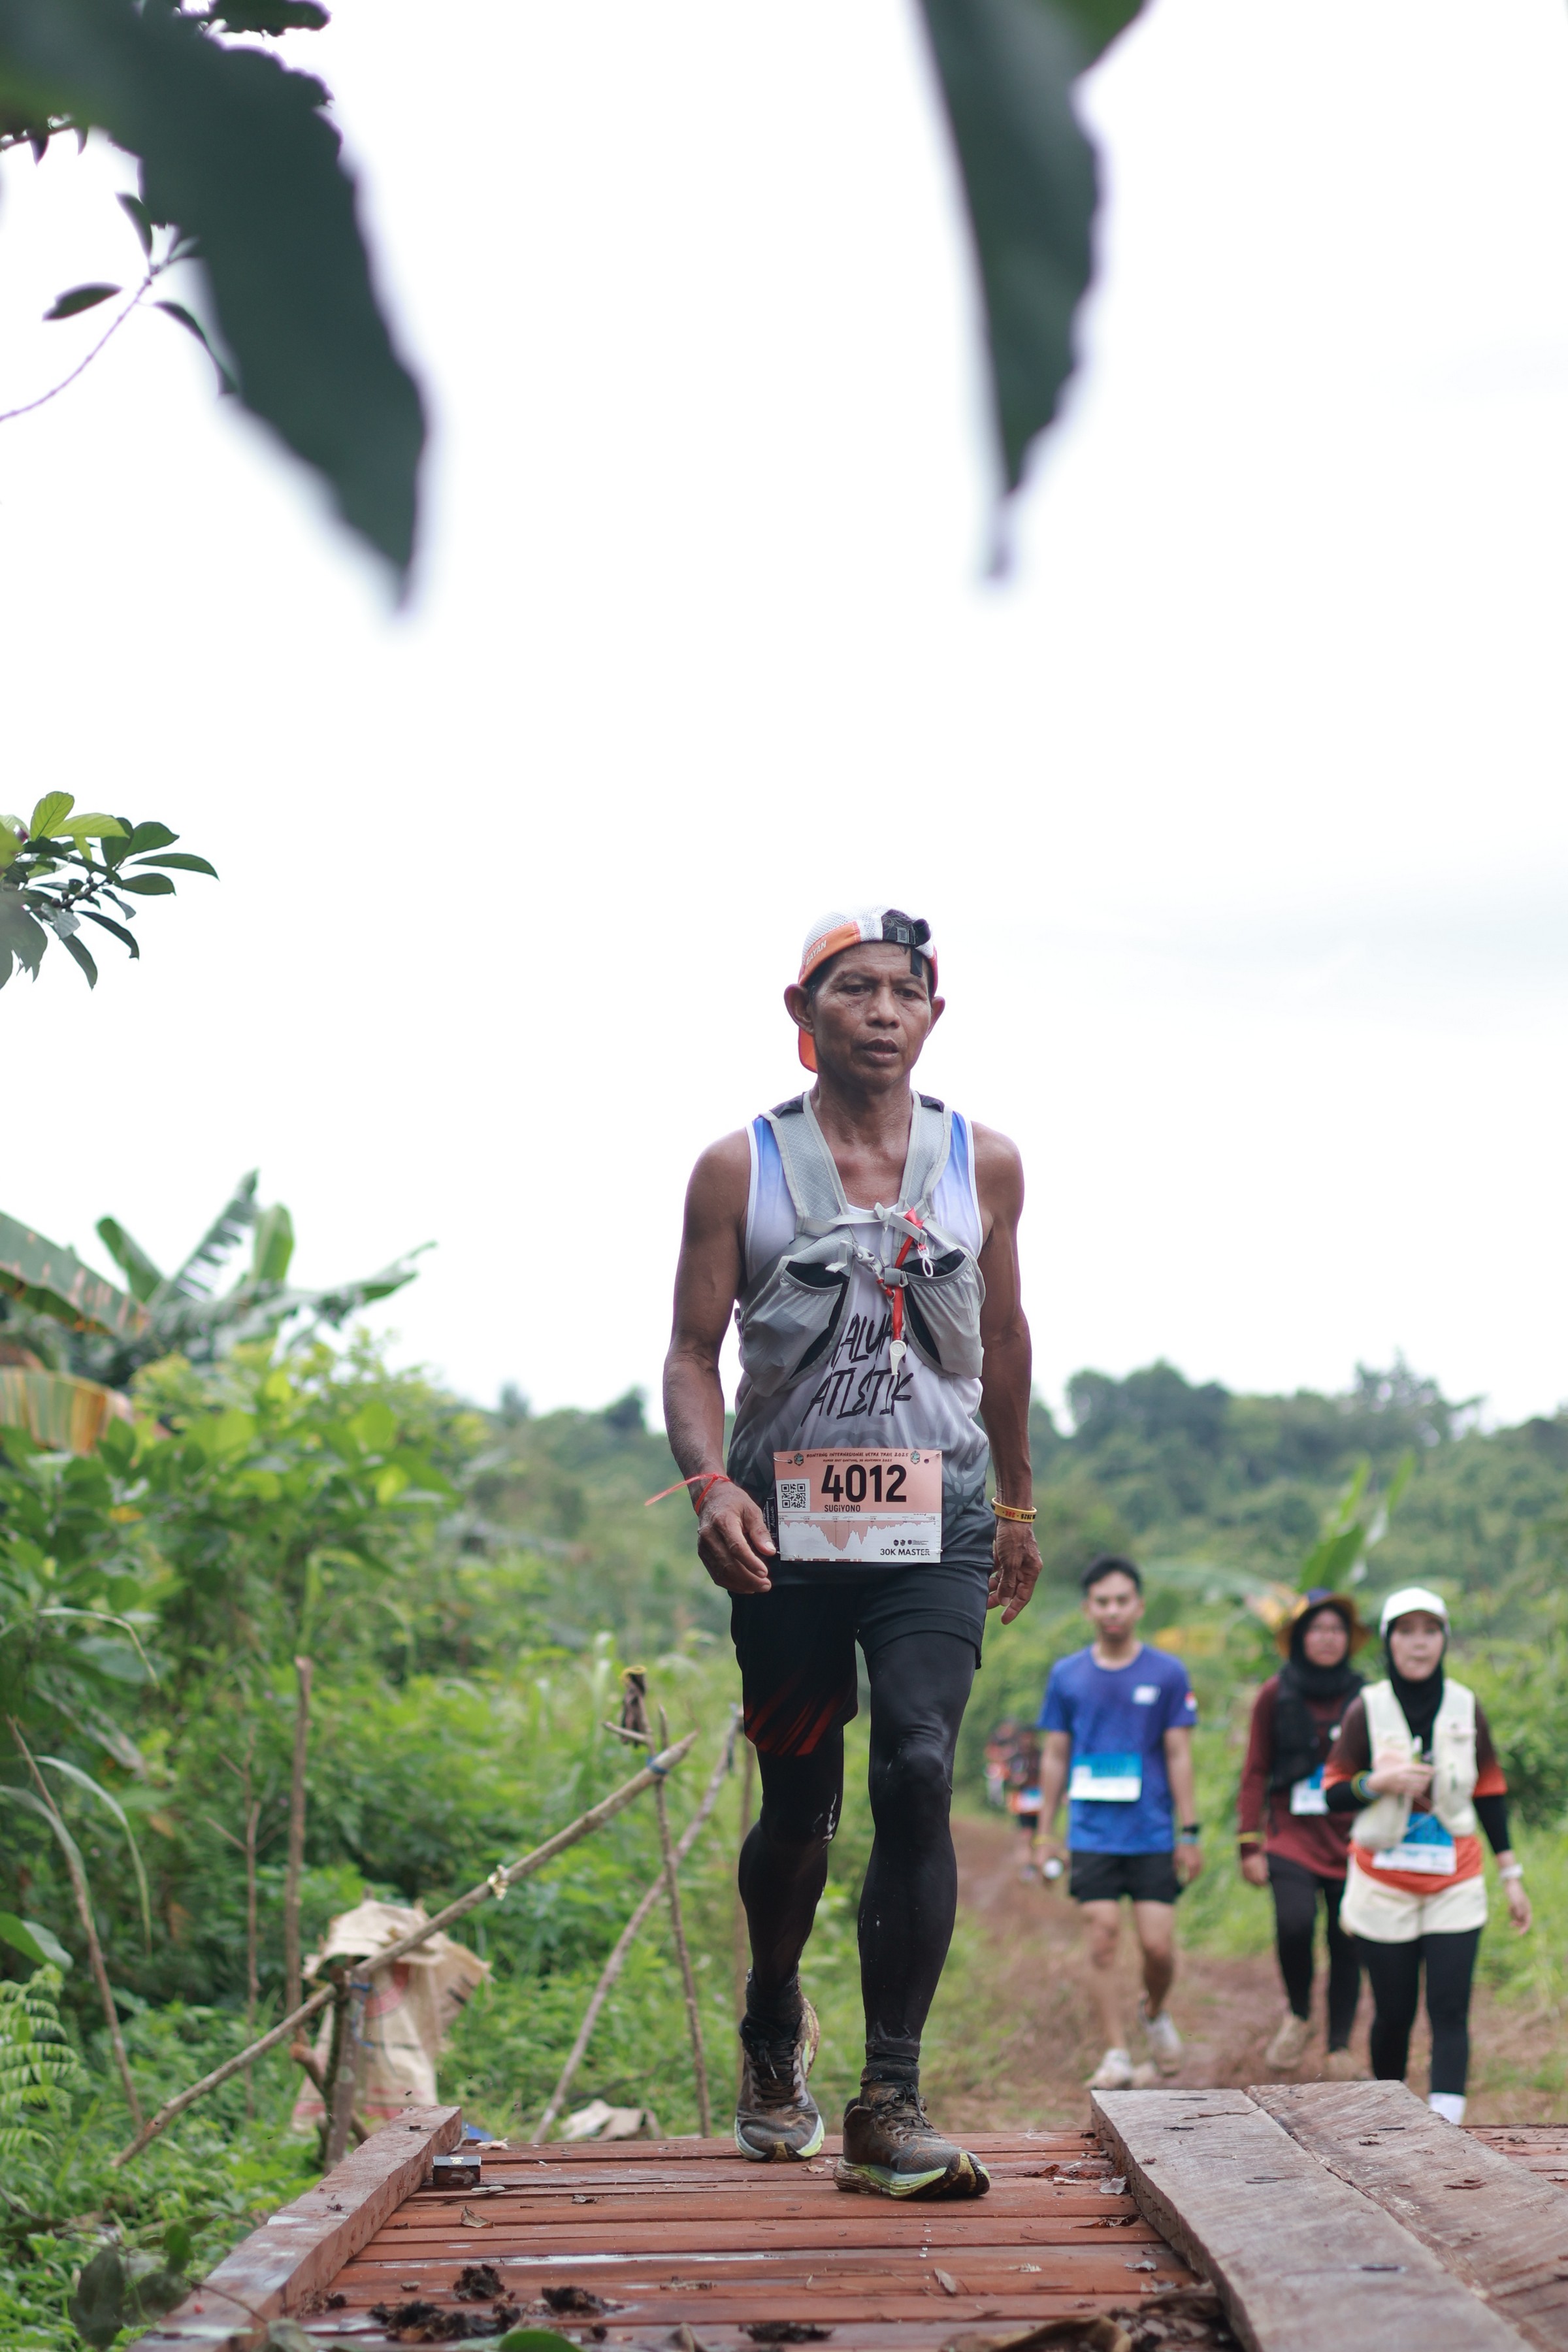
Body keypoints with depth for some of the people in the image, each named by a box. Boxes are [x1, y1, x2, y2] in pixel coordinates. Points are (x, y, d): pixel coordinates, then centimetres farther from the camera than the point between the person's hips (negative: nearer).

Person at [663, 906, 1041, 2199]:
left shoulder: (985, 1163, 6)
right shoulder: (741, 1168, 0)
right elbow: (694, 1349, -1)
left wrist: (1019, 1505, 23)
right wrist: (711, 1484, -17)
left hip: (935, 1522, 1)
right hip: (787, 1521, 0)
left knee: (918, 1775, -16)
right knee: (799, 1802, 10)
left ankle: (891, 2100, -13)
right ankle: (774, 2039, 36)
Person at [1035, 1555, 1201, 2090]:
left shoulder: (1167, 1674, 1)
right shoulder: (1067, 1676, 5)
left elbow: (1179, 1756, 2)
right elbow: (1055, 1756, 11)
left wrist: (1190, 1833, -1)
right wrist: (1045, 1832, 9)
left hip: (1153, 1835, -1)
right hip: (1092, 1836, 1)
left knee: (1157, 1946, -3)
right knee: (1102, 1942, -4)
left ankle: (1155, 2012, 28)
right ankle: (1116, 2055, 3)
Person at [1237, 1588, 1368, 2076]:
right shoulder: (1276, 1696, 2)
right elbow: (1255, 1774, 5)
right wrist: (1249, 1844, 0)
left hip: (1349, 1838, 2)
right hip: (1292, 1835, -2)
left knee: (1347, 1943, 0)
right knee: (1295, 1923, -22)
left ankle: (1340, 2047, 16)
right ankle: (1298, 2014, 5)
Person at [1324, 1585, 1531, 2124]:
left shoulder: (1465, 1707, 4)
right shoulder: (1366, 1710, -2)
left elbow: (1491, 1793, 11)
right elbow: (1333, 1793, -1)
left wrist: (1511, 1875, 10)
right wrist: (1380, 1782, -20)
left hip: (1454, 1884, 1)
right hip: (1384, 1886, -1)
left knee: (1450, 2013, -10)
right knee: (1394, 2014, 3)